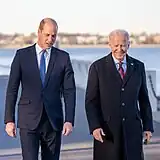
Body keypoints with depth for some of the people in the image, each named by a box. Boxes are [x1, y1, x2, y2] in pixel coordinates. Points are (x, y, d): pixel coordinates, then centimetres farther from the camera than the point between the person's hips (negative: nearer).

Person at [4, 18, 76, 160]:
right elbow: (12, 89, 2)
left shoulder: (63, 57, 3)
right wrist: (9, 119, -3)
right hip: (29, 121, -2)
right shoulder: (22, 55, 1)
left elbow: (69, 91, 1)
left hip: (54, 120, 2)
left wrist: (69, 120, -8)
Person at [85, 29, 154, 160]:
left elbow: (143, 99, 12)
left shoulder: (138, 67, 9)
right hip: (107, 130, -2)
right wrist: (94, 126, -13)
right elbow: (91, 101, -2)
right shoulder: (98, 67, -1)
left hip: (132, 129, 2)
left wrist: (148, 126, 8)